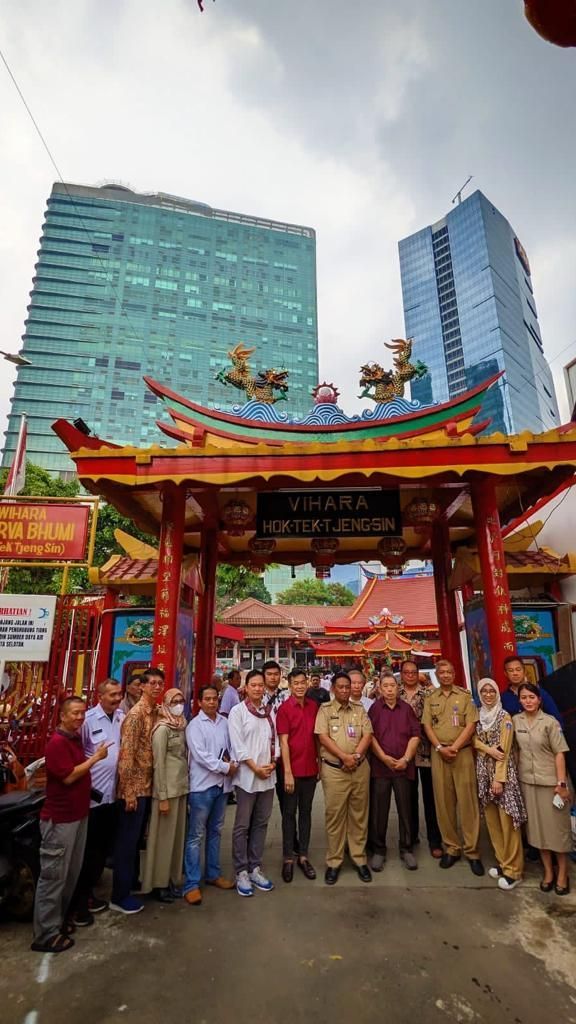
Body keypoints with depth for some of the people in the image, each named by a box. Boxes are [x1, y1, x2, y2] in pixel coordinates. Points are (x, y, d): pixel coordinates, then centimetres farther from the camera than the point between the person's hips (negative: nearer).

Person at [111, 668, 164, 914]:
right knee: (127, 840, 4)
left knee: (138, 837, 21)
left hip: (147, 786, 8)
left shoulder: (156, 712, 5)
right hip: (134, 787, -8)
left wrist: (146, 786, 14)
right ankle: (119, 896, 18)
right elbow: (126, 755, -20)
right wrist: (129, 792, -20)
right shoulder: (136, 714, -19)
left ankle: (133, 881, 37)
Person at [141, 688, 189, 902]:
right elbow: (158, 763, -16)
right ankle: (158, 883, 22)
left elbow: (184, 757, 10)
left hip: (182, 787, 7)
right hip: (167, 789, -7)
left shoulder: (181, 726, 6)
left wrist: (186, 785, 7)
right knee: (164, 836, 6)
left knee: (178, 835, 16)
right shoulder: (162, 728, -15)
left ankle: (172, 879, 30)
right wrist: (162, 796, -16)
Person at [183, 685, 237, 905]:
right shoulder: (194, 725, -10)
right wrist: (226, 767, -14)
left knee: (215, 831, 18)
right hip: (202, 785, -5)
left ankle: (213, 873, 33)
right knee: (196, 835, 2)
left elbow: (230, 746, 11)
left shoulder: (224, 722, 4)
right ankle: (191, 884, 13)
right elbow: (200, 756, -16)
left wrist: (231, 762, -10)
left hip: (222, 784, 5)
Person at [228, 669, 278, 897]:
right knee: (243, 826, 4)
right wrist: (255, 768, -13)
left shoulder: (269, 711, 6)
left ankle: (255, 868, 25)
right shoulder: (237, 711, -8)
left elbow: (275, 740, 8)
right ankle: (241, 872, 17)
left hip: (268, 776, 5)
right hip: (247, 776, -5)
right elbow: (237, 745, -12)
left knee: (261, 823, 13)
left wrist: (273, 763, -7)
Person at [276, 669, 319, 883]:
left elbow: (317, 736, 10)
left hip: (311, 768, 4)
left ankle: (303, 856, 27)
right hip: (293, 769, -4)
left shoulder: (314, 706, 1)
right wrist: (287, 772, -14)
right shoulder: (284, 709, -12)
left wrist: (320, 762, 9)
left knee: (306, 812, 14)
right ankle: (288, 858, 21)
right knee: (289, 813, 9)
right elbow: (283, 742, -12)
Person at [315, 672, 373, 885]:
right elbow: (323, 737, -9)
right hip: (334, 770, -2)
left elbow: (367, 735, 1)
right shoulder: (325, 710, -1)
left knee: (359, 815, 10)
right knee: (334, 816, 4)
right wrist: (344, 757, -15)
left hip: (360, 769, 3)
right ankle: (333, 862, 18)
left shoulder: (359, 710, 7)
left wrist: (356, 755, -13)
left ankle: (359, 859, 25)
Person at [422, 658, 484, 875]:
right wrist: (440, 747, -9)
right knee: (443, 801, 6)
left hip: (462, 752, -2)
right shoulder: (430, 699, 10)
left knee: (467, 800, -1)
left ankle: (472, 851, 9)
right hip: (439, 754, 2)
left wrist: (454, 747, -11)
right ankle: (451, 848, 18)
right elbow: (427, 725, 5)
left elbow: (471, 725, -4)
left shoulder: (465, 696, 2)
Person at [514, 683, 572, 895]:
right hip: (527, 781, 3)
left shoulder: (550, 722, -10)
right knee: (537, 827, 12)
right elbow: (516, 749, 8)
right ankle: (548, 871, 27)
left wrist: (562, 783, -13)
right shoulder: (515, 721, 0)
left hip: (550, 781, -3)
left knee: (557, 827, 6)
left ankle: (562, 874, 24)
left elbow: (559, 753, -10)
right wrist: (516, 774, 4)